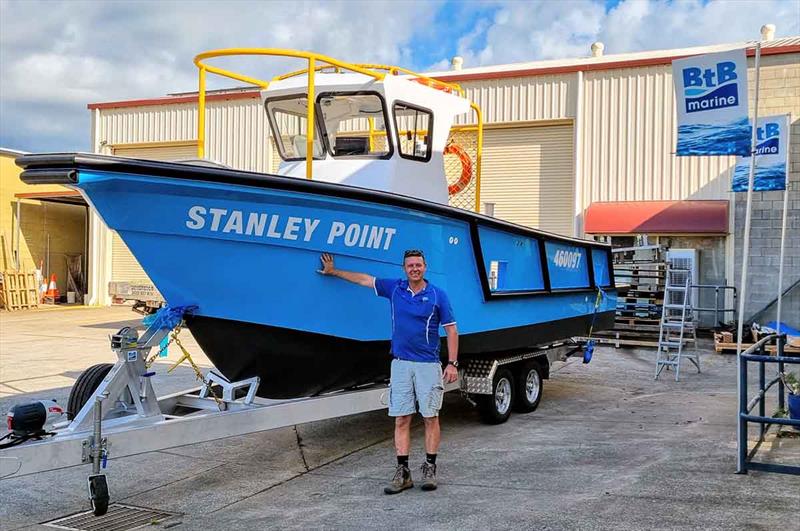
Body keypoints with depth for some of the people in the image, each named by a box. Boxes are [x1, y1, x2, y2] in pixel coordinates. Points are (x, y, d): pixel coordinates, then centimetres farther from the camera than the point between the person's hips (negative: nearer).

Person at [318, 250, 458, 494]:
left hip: (428, 365, -3)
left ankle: (429, 469, 13)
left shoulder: (437, 295, -3)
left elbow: (451, 330, -1)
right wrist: (333, 271, 23)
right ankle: (403, 472, 7)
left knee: (430, 417, 3)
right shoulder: (394, 288, 5)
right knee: (401, 419, 2)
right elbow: (364, 279, 17)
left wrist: (452, 363, -8)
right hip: (400, 364, 3)